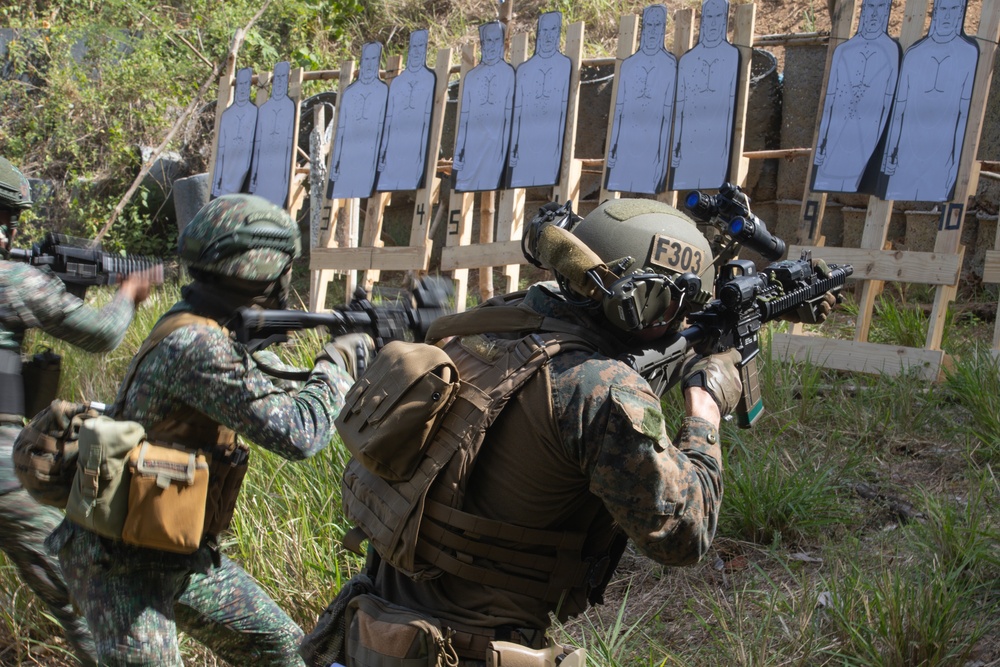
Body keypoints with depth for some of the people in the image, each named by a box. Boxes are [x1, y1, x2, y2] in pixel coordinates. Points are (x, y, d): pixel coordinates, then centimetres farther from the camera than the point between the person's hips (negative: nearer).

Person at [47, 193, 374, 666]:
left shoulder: (207, 332, 4)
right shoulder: (194, 344, -27)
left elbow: (274, 399, 18)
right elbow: (296, 435, -29)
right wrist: (338, 360, -14)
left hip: (182, 555, 10)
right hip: (120, 563, -10)